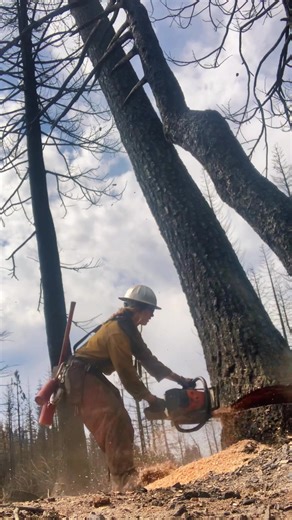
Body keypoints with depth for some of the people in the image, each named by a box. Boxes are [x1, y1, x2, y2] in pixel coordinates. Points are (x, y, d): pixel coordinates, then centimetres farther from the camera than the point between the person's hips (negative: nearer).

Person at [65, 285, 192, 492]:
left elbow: (147, 358, 13)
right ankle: (124, 479, -23)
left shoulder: (129, 328, 10)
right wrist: (152, 399, -14)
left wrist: (178, 379, 9)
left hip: (94, 377, 11)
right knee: (113, 424, -21)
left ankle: (123, 479, 7)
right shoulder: (117, 331, -23)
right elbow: (127, 373, -22)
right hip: (82, 377, -11)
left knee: (122, 426, 5)